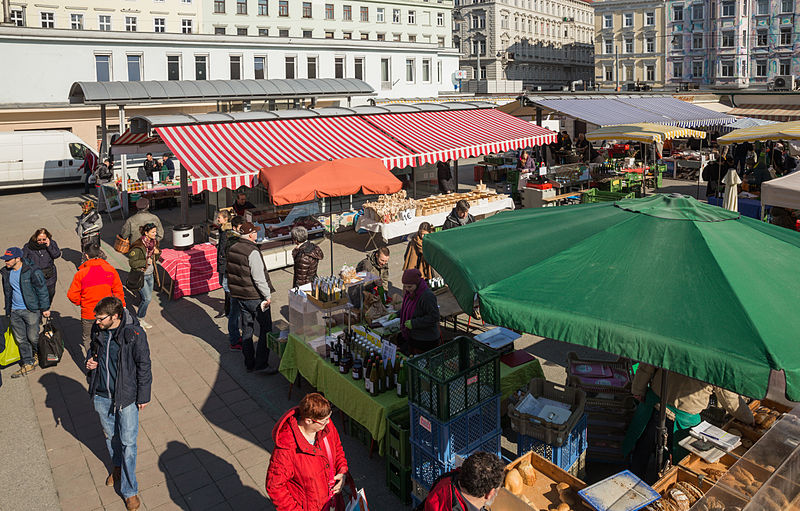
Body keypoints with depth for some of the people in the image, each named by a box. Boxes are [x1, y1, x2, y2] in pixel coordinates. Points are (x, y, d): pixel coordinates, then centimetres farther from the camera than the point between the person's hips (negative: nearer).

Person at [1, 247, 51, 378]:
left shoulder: (32, 271, -14)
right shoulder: (6, 272, 5)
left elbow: (42, 290, -8)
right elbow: (7, 292, 18)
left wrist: (45, 308, -6)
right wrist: (8, 310, 20)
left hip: (31, 310, -6)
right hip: (15, 311, 6)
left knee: (32, 337, 1)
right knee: (21, 339, 8)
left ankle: (37, 354, 31)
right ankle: (28, 364, 17)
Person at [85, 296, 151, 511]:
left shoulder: (134, 333, -22)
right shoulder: (97, 330, -6)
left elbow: (144, 365, -13)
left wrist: (143, 396, -7)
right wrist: (90, 360, -6)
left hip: (126, 396, -5)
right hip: (101, 396, 5)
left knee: (128, 442, 1)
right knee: (109, 434, 24)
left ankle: (129, 491, 15)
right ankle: (117, 466, 51)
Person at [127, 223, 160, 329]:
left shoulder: (153, 242, 3)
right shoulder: (138, 246, -20)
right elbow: (132, 262, -18)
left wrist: (157, 253, -6)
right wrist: (146, 262, -25)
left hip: (150, 275, 7)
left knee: (146, 298, 13)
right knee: (147, 298, -9)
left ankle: (140, 318, 29)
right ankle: (139, 319, 11)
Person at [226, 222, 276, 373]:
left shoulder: (232, 249, 5)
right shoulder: (252, 252, -21)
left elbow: (230, 272, 14)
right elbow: (259, 277, -23)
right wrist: (268, 296, -14)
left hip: (239, 295, 8)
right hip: (255, 297, -8)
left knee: (246, 329, 16)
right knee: (266, 329, 3)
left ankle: (249, 364, 23)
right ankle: (261, 364, 4)